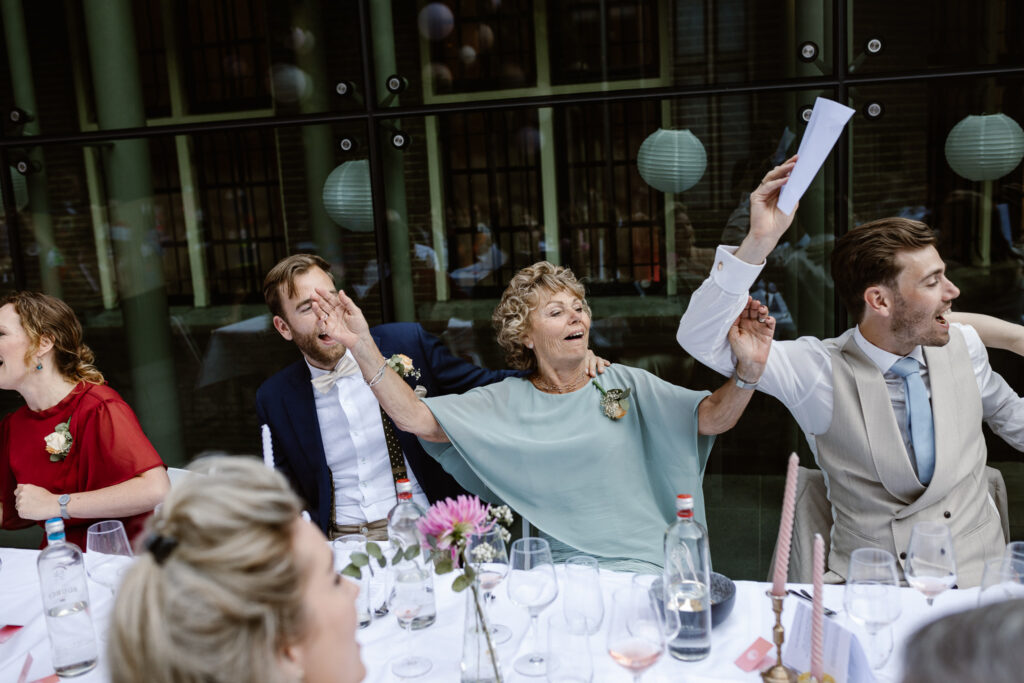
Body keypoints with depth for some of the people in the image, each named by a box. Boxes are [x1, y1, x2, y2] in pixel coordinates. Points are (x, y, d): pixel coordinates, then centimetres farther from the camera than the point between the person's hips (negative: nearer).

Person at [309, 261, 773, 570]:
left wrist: (748, 369, -25)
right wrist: (362, 348, -15)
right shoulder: (505, 403, 6)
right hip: (551, 570, 0)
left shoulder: (623, 386, 6)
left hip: (638, 562, 1)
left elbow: (712, 417, -4)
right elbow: (415, 417, -4)